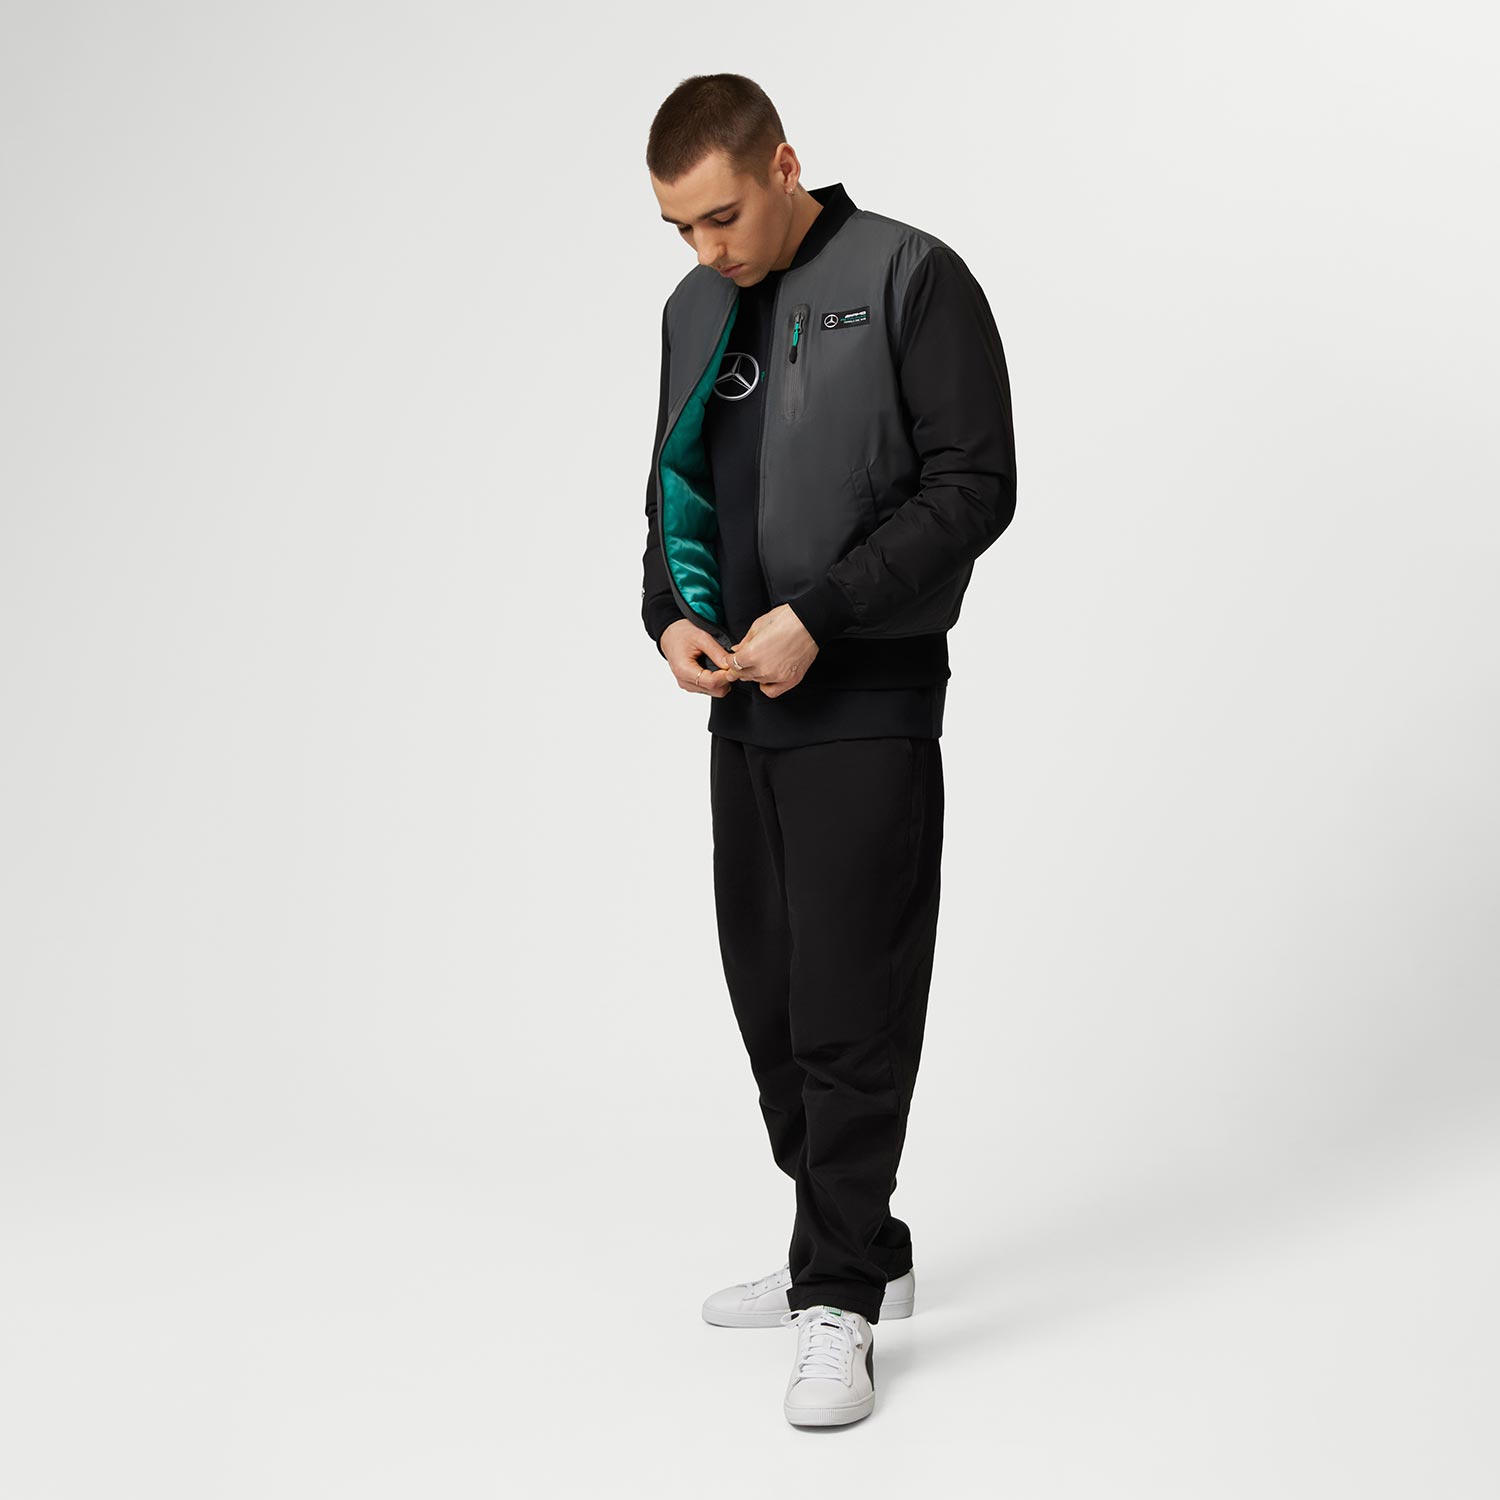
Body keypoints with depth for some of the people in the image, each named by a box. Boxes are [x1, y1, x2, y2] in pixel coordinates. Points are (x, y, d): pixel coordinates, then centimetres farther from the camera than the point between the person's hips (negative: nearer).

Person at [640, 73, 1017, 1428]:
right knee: (770, 997, 12)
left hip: (869, 706, -7)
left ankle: (841, 1299, 5)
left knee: (850, 1007, -5)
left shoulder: (911, 281, -8)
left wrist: (817, 616, -20)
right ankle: (860, 1251, 26)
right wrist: (671, 615, -1)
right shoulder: (696, 310, 14)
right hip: (746, 708, 8)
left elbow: (975, 487, -14)